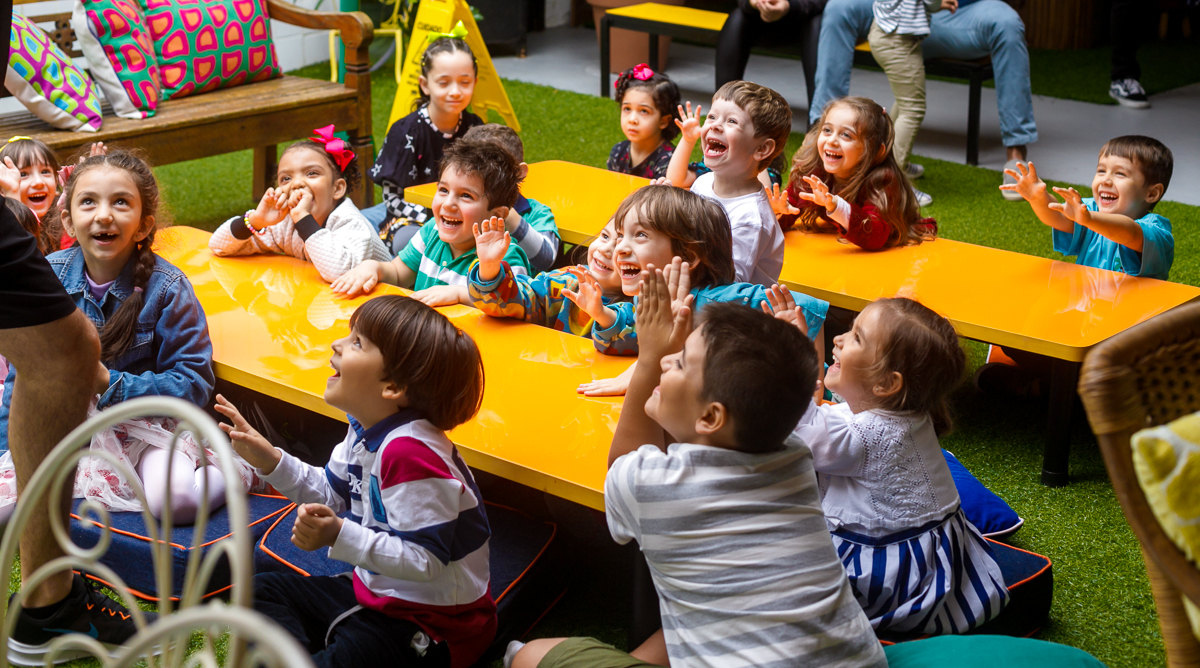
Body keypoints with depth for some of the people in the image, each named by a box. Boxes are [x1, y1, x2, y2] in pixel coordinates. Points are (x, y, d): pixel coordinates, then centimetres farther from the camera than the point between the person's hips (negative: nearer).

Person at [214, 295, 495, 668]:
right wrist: (271, 461, 5)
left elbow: (423, 560, -30)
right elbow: (331, 493, 17)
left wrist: (340, 536, -37)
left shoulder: (411, 453, -30)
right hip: (377, 594, 10)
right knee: (264, 592, 14)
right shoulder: (366, 429, 0)